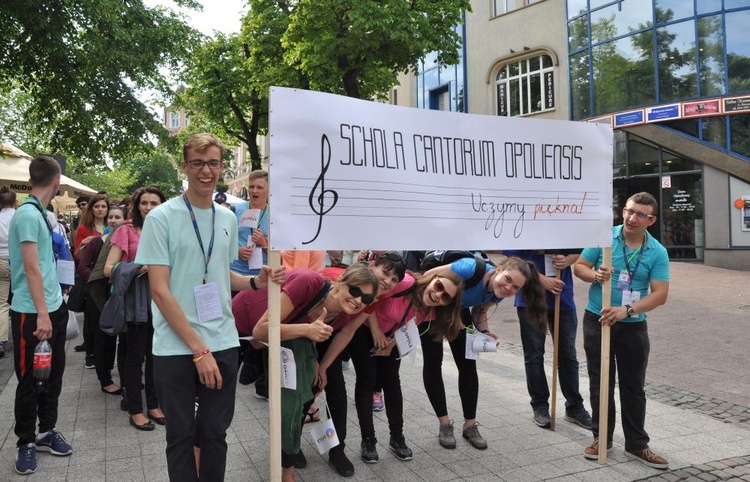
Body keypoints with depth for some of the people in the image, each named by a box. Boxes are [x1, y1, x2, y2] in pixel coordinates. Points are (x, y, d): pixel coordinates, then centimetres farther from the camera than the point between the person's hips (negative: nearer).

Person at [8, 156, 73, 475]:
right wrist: (42, 314, -21)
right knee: (30, 380, 5)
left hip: (54, 307, 9)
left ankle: (47, 431, 29)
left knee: (53, 374, 16)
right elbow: (32, 269, -20)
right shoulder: (28, 214, -17)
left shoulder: (40, 213, 10)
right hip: (31, 313, -9)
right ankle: (26, 442, 19)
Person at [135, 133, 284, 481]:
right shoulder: (161, 218, -8)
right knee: (181, 436, 9)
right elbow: (160, 291, -12)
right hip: (175, 348, -4)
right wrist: (199, 349, -15)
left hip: (223, 344, 4)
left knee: (215, 433, 13)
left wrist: (255, 282, -1)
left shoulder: (228, 218, 9)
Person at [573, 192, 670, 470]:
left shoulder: (657, 252, -5)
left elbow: (660, 294, -10)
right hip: (597, 321, 0)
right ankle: (602, 437, 23)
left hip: (633, 326, 1)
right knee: (600, 383, 9)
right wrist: (594, 275, -23)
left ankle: (636, 444, 22)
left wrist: (626, 310, -24)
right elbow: (579, 267, 1)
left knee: (634, 387, 9)